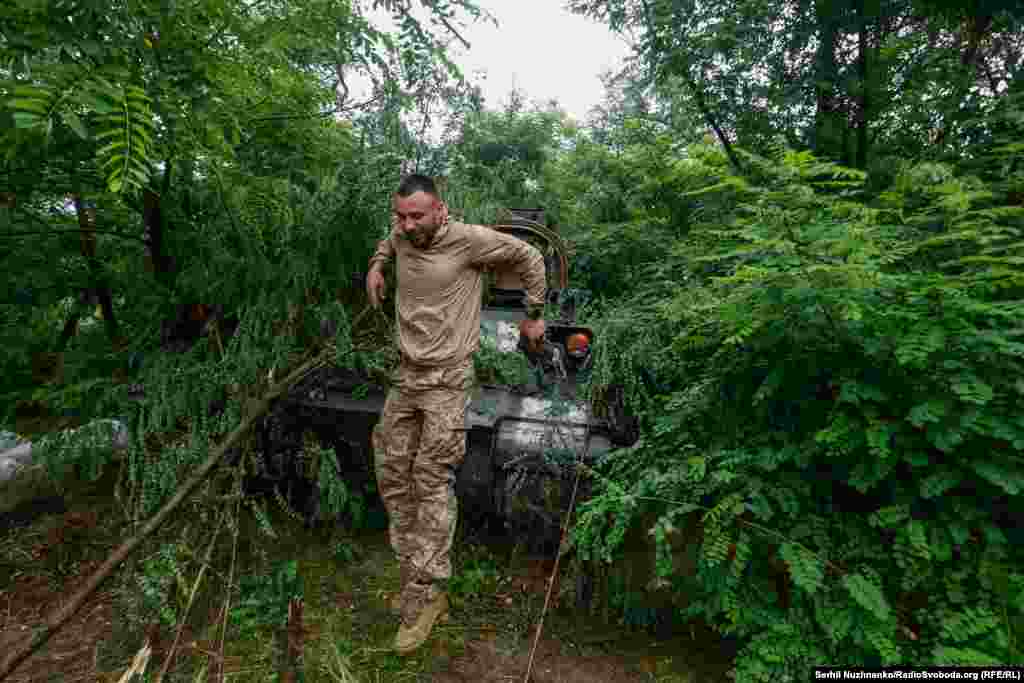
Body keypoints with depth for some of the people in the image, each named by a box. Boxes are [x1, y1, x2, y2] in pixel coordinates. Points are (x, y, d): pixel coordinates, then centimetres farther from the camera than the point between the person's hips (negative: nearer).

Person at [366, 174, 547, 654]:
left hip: (447, 379, -6)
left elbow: (529, 258, 0)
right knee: (391, 472, 8)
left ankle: (424, 596, 6)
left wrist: (534, 316, 5)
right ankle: (414, 574, 23)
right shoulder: (400, 236, 4)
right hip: (405, 375, 7)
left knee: (431, 480, -6)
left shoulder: (469, 239, -13)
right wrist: (376, 265, 17)